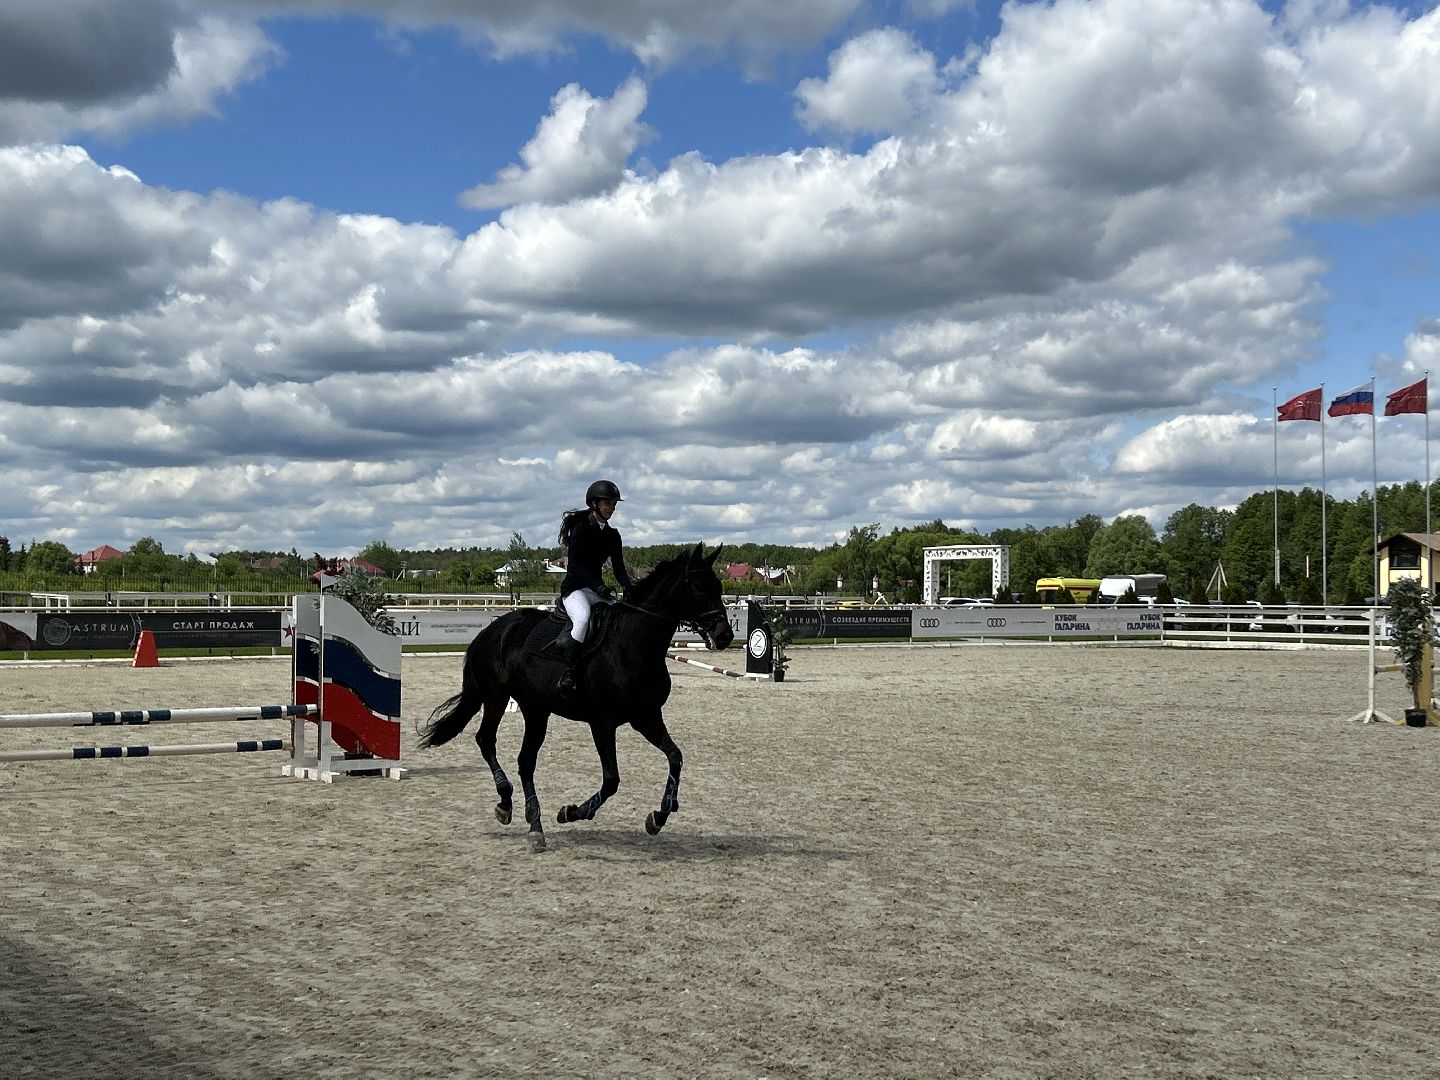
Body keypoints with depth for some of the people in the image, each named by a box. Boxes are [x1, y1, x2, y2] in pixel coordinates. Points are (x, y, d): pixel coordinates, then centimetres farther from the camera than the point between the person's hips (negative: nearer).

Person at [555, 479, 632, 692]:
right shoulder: (581, 529, -7)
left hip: (597, 588, 7)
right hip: (574, 588, -7)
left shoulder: (612, 535, 12)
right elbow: (574, 566, -15)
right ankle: (568, 673, -36)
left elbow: (618, 568, 10)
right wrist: (598, 586, -26)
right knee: (583, 617, -35)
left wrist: (629, 589, -10)